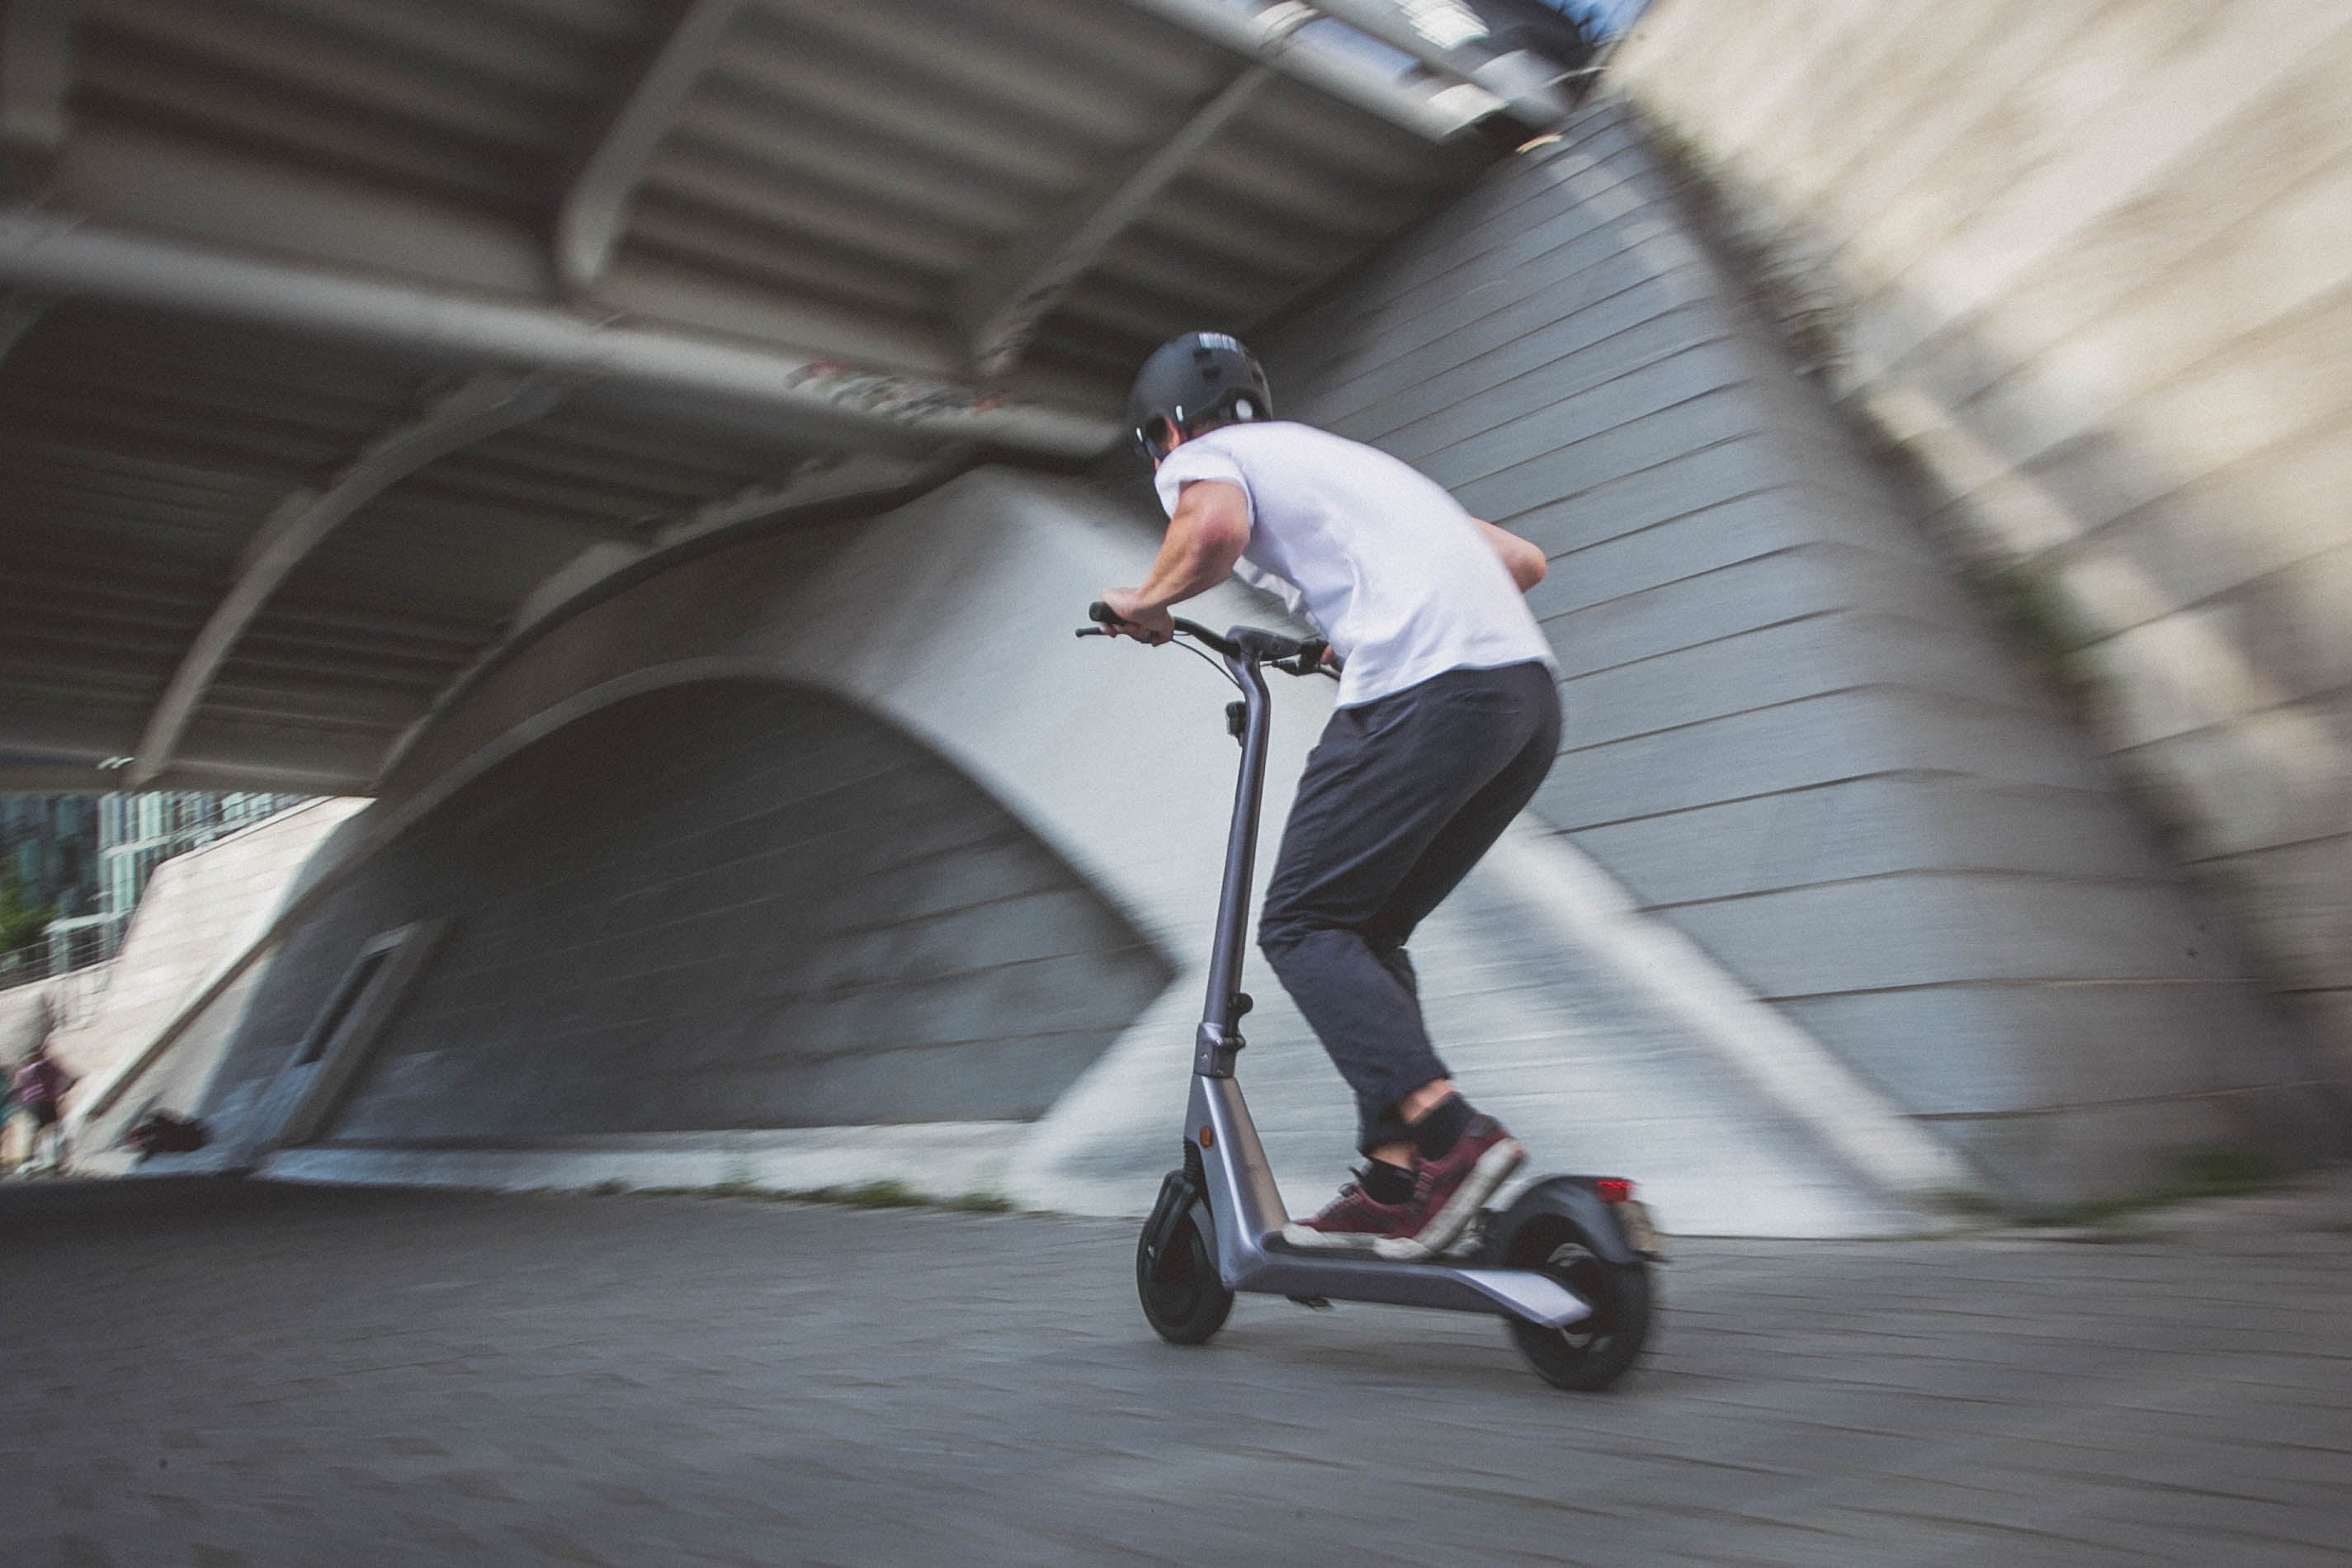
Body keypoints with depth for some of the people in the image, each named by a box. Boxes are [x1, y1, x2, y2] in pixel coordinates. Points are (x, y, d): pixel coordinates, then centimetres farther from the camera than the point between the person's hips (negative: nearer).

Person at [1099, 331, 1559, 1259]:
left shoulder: (1203, 456, 13)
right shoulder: (1340, 456, 35)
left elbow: (1217, 528, -15)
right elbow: (1524, 561, 33)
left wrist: (1147, 600, 6)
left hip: (1426, 694, -8)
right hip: (1530, 693, 8)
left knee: (1302, 927, 1)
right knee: (1368, 930, 15)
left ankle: (1445, 1135, -14)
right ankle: (1397, 1177, 9)